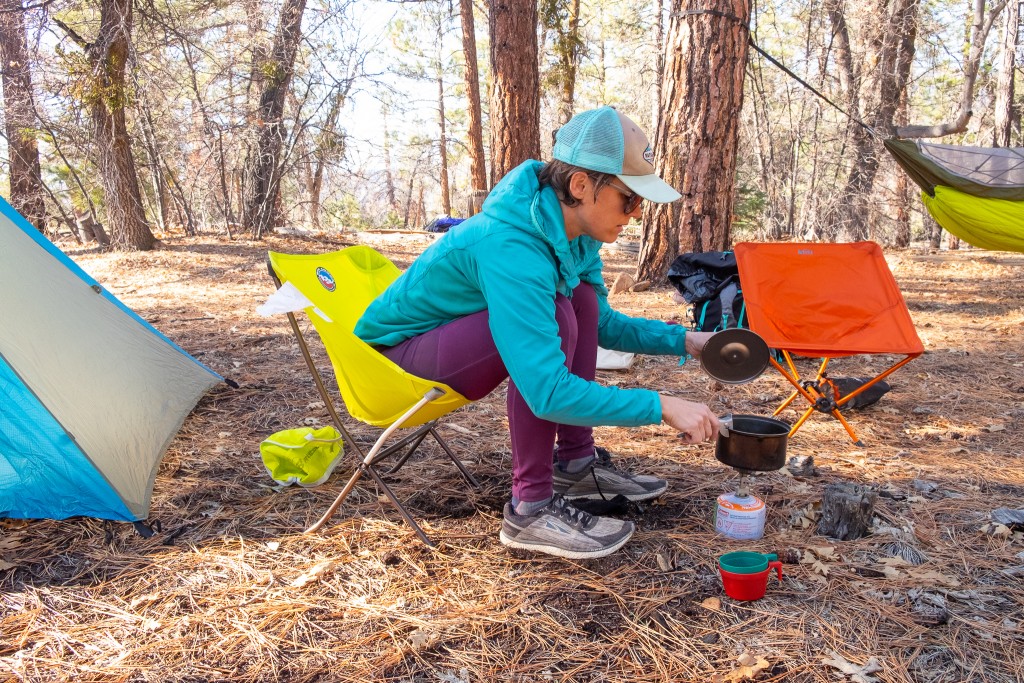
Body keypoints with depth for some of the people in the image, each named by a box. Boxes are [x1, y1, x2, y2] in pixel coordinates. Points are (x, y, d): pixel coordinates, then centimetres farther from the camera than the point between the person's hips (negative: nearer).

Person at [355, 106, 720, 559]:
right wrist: (661, 406, -33)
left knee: (583, 299, -1)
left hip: (458, 328, 9)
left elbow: (602, 324, 10)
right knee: (554, 318, -28)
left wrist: (683, 341, -2)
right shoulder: (511, 247, -35)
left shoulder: (574, 232, -6)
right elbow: (548, 392, -39)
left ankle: (575, 462, 4)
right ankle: (531, 508, -19)